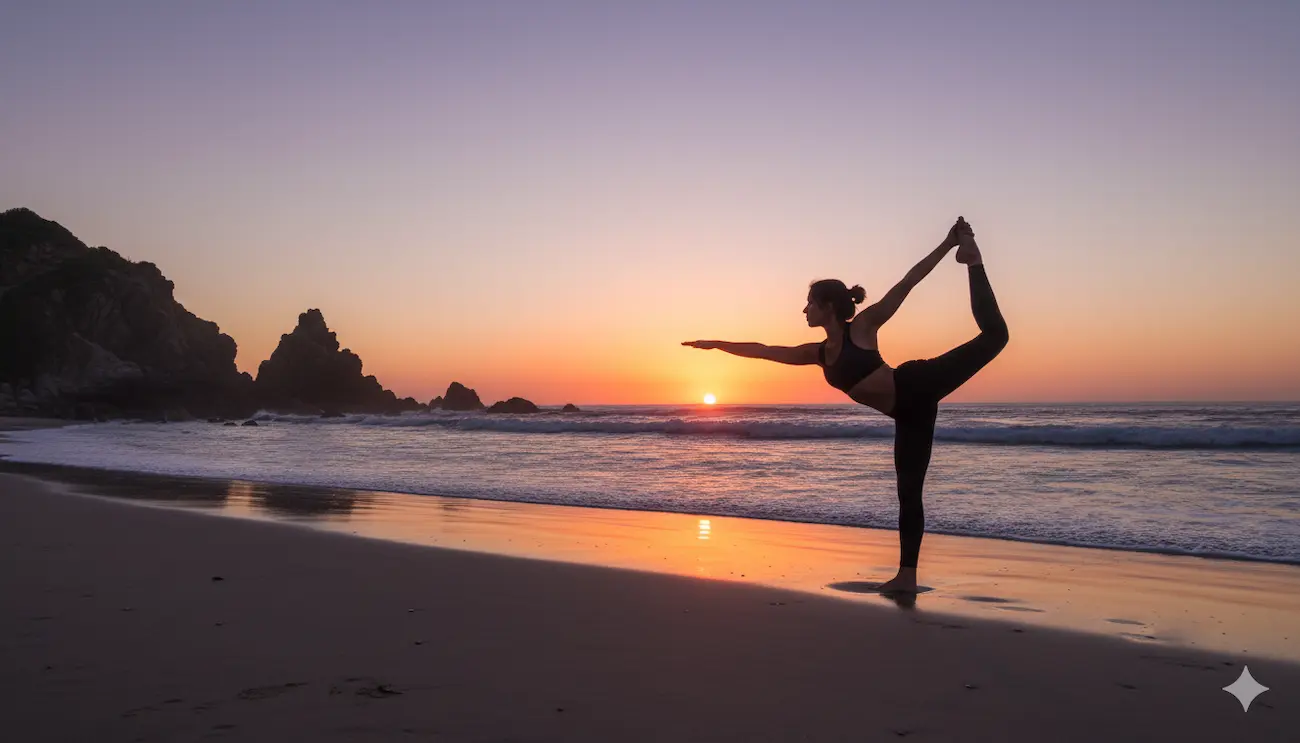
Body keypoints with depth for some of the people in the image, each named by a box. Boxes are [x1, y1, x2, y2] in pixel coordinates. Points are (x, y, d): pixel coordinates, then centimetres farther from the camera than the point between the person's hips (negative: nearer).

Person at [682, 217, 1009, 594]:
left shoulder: (863, 326, -5)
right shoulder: (819, 353, 10)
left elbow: (906, 284, -7)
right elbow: (763, 350, 18)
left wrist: (946, 245, -11)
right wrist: (717, 344, 24)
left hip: (920, 386, -5)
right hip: (908, 412, 5)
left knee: (993, 334, -15)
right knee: (908, 492, 5)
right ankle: (907, 575, 8)